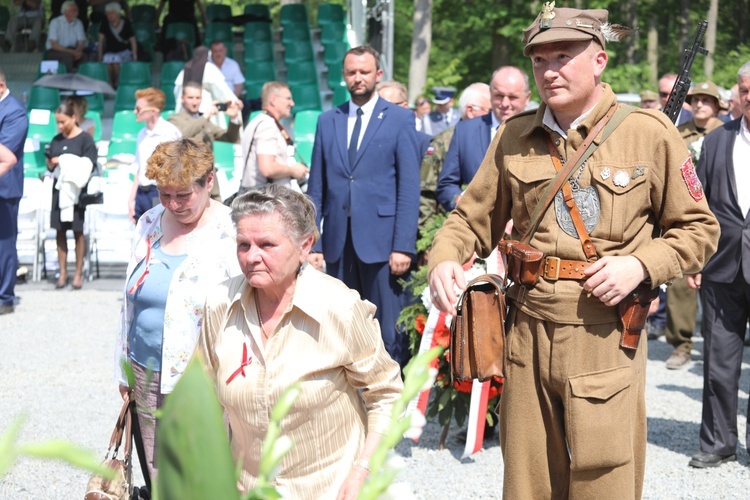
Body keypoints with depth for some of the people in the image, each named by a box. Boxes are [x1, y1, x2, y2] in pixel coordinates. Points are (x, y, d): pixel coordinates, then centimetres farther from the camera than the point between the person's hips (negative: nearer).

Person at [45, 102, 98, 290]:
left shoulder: (85, 139, -3)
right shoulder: (56, 140, 11)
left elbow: (89, 165, -8)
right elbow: (50, 166, 15)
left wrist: (64, 162, -13)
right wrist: (51, 161, -7)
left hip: (77, 190, -5)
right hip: (59, 188, 5)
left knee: (78, 230, 0)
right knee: (60, 230, 5)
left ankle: (78, 273, 6)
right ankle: (62, 272, 10)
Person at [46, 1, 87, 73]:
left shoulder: (78, 23, 4)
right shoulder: (55, 22, -10)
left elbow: (81, 42, 3)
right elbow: (54, 45, -15)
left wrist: (78, 50, -23)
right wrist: (71, 52, -26)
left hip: (72, 51, 4)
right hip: (54, 52, -4)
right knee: (68, 56, -36)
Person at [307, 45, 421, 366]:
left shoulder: (400, 119, 2)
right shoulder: (328, 121, 13)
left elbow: (409, 187, -3)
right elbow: (316, 188, 12)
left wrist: (404, 246, -11)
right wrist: (313, 244, 4)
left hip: (381, 241, -4)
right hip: (338, 243, 4)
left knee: (388, 333, -1)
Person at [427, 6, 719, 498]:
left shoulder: (649, 133, -3)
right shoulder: (514, 137, 7)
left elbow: (699, 229, 3)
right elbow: (474, 217, 15)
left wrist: (640, 265, -13)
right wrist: (445, 259, -6)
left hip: (607, 341, -3)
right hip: (528, 333, 3)